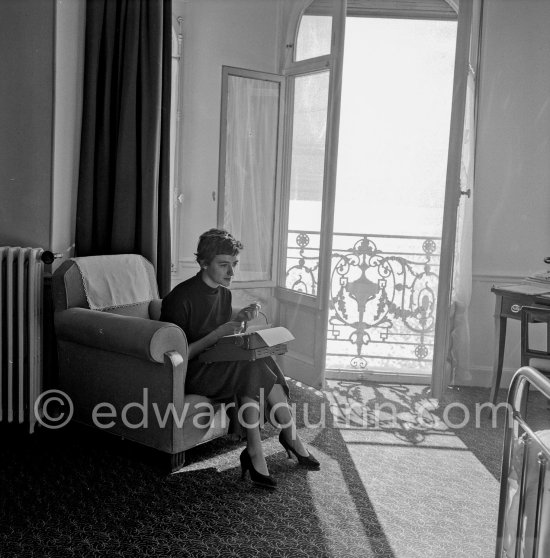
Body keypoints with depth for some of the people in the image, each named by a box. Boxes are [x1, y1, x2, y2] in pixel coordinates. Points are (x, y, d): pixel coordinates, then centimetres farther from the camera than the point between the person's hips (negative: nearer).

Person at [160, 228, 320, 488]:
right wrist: (218, 334, -26)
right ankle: (290, 436, -18)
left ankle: (255, 454, -15)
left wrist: (238, 318, -2)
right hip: (188, 375, -7)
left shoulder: (224, 293, 6)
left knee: (250, 373, -22)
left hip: (219, 367, 7)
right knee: (252, 364, -27)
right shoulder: (181, 298, -18)